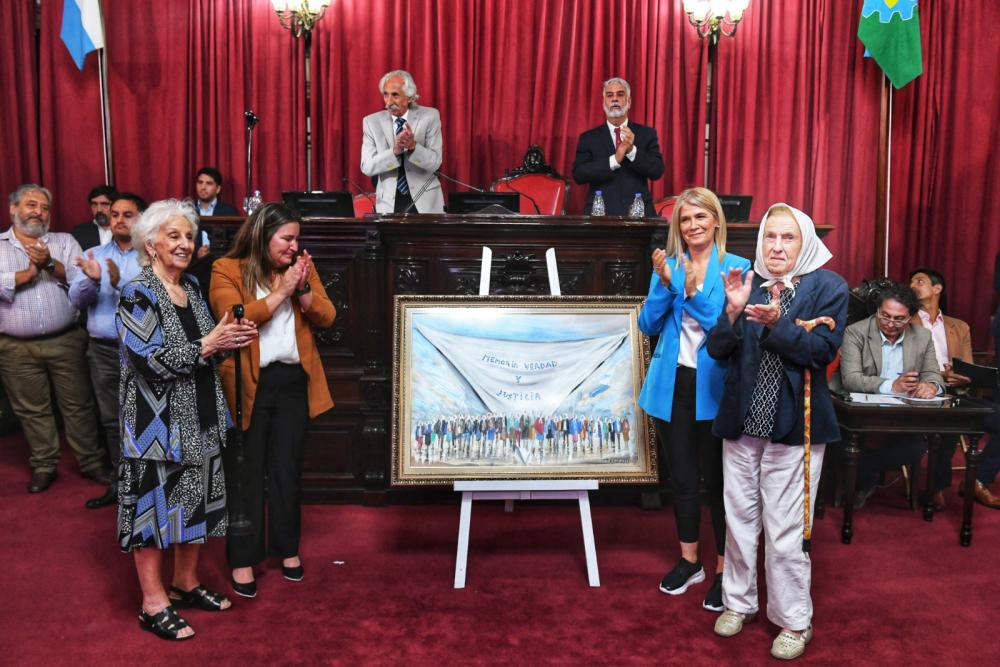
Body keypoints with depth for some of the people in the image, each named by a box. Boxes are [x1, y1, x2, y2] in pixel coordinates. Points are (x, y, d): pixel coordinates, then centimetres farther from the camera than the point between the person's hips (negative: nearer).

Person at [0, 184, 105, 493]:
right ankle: (43, 465, 25)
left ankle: (91, 461, 18)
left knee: (78, 404, 6)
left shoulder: (65, 241, 8)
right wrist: (28, 273, -12)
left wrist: (50, 264, -17)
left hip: (66, 341, 0)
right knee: (32, 410, 11)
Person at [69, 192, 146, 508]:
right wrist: (91, 279, -19)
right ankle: (119, 483, 26)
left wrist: (119, 282, -30)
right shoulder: (93, 255, 9)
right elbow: (77, 299, 0)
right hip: (102, 350, 5)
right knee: (112, 420, 14)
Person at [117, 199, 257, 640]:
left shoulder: (192, 287, 10)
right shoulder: (137, 295, -14)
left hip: (199, 419, 8)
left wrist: (229, 338, -3)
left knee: (196, 501, 15)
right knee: (155, 504, 2)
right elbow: (151, 360, -22)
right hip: (157, 422, -8)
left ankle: (186, 583, 31)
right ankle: (153, 603, 15)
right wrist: (208, 346, -20)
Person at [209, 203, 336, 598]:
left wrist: (304, 289, -14)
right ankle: (243, 558, 16)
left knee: (288, 468, 14)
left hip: (294, 381, 4)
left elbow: (327, 318, 2)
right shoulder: (227, 270, -5)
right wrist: (281, 291, -18)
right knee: (246, 474, 5)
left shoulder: (301, 268, 8)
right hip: (248, 385, -4)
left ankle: (287, 547, 29)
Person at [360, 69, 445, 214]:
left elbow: (434, 162, -11)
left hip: (425, 201, 0)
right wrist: (394, 151, -24)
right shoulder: (372, 121, -1)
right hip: (389, 203, 1)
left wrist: (413, 145, -28)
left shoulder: (430, 116, -4)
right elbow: (367, 167, -10)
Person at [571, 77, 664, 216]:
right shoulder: (588, 137, 7)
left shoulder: (647, 133, 8)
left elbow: (657, 171, -1)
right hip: (600, 212, -1)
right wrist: (614, 160, -15)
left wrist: (632, 150, -16)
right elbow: (578, 174, -5)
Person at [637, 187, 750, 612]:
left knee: (717, 479, 5)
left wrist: (695, 293, -24)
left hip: (713, 386, -3)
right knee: (681, 477, 14)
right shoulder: (668, 264, 5)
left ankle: (724, 569, 20)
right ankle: (689, 560, 31)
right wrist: (666, 284, -15)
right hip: (672, 385, 4)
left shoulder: (736, 267, -5)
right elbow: (648, 326, 0)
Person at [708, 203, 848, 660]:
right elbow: (717, 350, 0)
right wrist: (733, 311, -17)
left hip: (794, 425, -3)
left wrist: (778, 323, -25)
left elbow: (823, 352, -12)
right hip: (741, 420, 4)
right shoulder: (746, 283, 6)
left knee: (785, 531, 0)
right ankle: (738, 602, 31)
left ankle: (794, 621, 18)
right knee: (739, 519, 13)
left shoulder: (828, 287, -3)